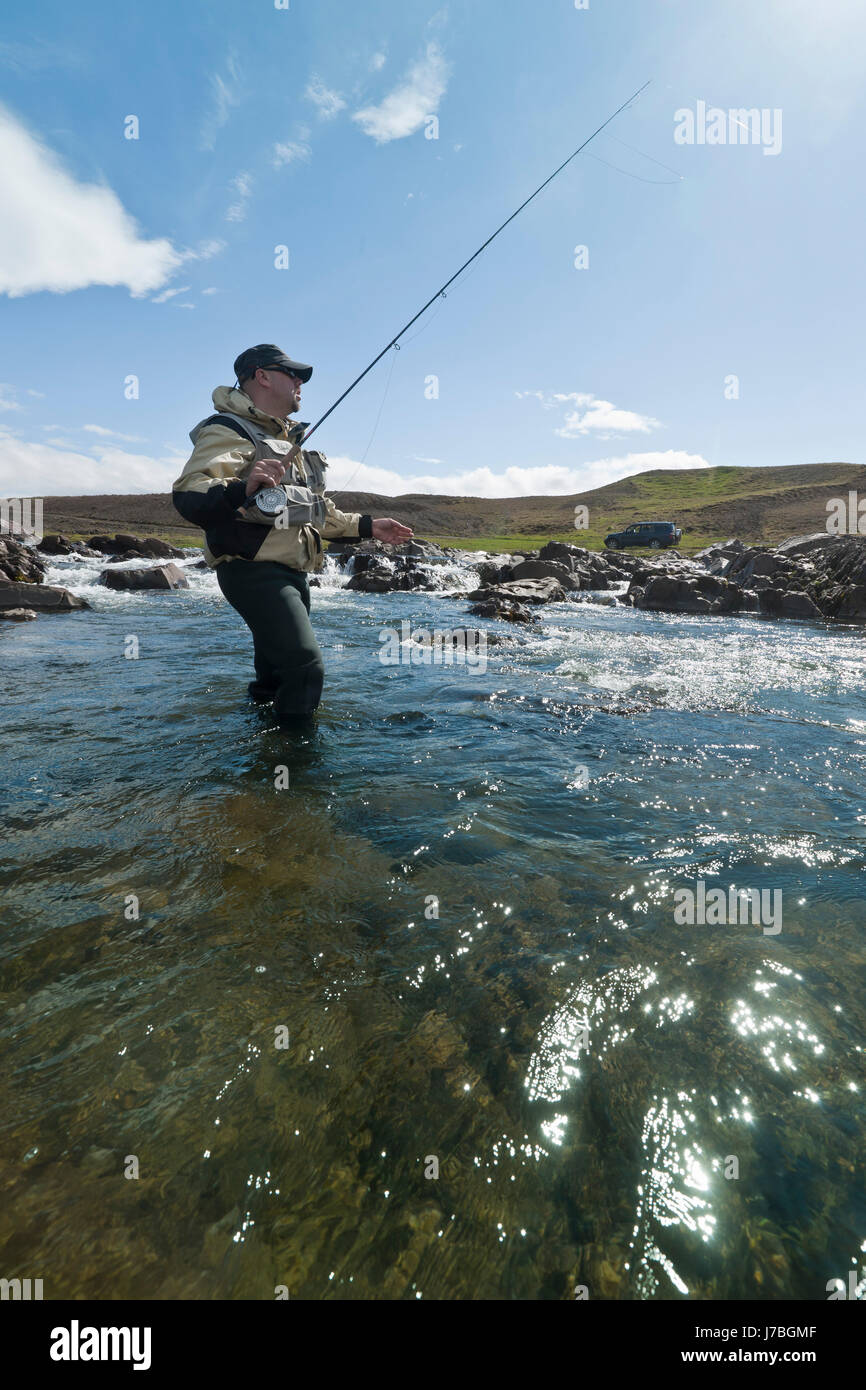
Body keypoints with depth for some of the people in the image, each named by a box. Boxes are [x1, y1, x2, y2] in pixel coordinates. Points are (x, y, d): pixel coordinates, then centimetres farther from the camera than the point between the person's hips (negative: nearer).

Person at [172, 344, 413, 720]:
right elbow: (187, 495, -24)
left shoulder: (291, 440, 24)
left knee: (275, 679, 17)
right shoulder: (230, 430, -7)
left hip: (292, 573, 9)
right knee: (305, 666, -24)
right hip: (254, 571, -9)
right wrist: (241, 488, -43)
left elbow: (316, 511, 32)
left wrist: (368, 526, 23)